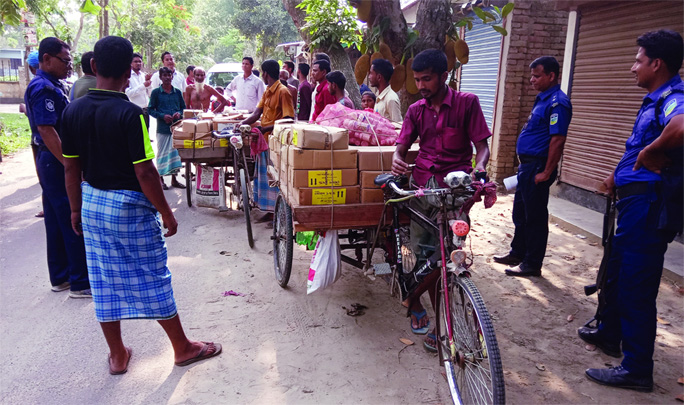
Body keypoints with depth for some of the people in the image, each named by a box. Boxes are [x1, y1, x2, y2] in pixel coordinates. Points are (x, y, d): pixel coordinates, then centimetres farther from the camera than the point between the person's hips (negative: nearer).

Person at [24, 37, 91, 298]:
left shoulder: (53, 85, 15)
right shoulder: (43, 88, -16)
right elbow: (46, 131, -22)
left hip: (53, 161, 10)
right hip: (56, 162, -10)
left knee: (57, 222, 14)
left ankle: (60, 277, 25)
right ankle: (81, 283, 1)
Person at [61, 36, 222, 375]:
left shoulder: (73, 111, -1)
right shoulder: (130, 114, -19)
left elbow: (72, 168, 4)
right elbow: (144, 173, -20)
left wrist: (76, 208, 16)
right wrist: (167, 214, -11)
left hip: (92, 205, 6)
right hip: (131, 207, -6)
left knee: (105, 282, 14)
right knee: (152, 279, 6)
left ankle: (117, 356, 27)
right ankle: (183, 348, 22)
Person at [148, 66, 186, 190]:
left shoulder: (177, 92, 10)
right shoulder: (156, 92, 1)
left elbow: (183, 107, 15)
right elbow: (151, 110, 0)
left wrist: (179, 113, -6)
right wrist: (163, 116, -14)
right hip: (163, 128, -3)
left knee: (175, 151, 7)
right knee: (162, 152, 1)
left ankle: (174, 178, 17)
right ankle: (161, 179, 11)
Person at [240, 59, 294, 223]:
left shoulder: (283, 92, -13)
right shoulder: (267, 92, 15)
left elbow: (288, 119, -19)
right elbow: (257, 113, 9)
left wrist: (266, 128, -24)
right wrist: (243, 123, -7)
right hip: (264, 139, 9)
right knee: (265, 175, 13)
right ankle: (270, 211, 22)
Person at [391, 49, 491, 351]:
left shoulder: (466, 102, 0)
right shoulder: (416, 110, 12)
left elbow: (482, 145, -2)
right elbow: (402, 144, 7)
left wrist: (479, 167, -24)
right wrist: (397, 158, -17)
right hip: (421, 184, 4)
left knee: (442, 256, -11)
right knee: (425, 255, 5)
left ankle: (412, 296, 17)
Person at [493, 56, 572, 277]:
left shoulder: (557, 103, -16)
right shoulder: (543, 99, 15)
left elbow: (557, 140, -22)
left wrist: (546, 172, -22)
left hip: (537, 167, -10)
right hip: (527, 165, 10)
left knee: (535, 217, 0)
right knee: (520, 213, 19)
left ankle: (532, 264, 10)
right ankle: (517, 253, 33)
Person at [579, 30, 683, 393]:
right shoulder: (655, 100, 16)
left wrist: (653, 152, -29)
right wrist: (620, 174, 28)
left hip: (650, 203, -10)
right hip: (635, 199, 10)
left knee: (636, 284, -3)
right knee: (616, 271, 21)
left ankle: (636, 369, 9)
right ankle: (609, 334, 40)